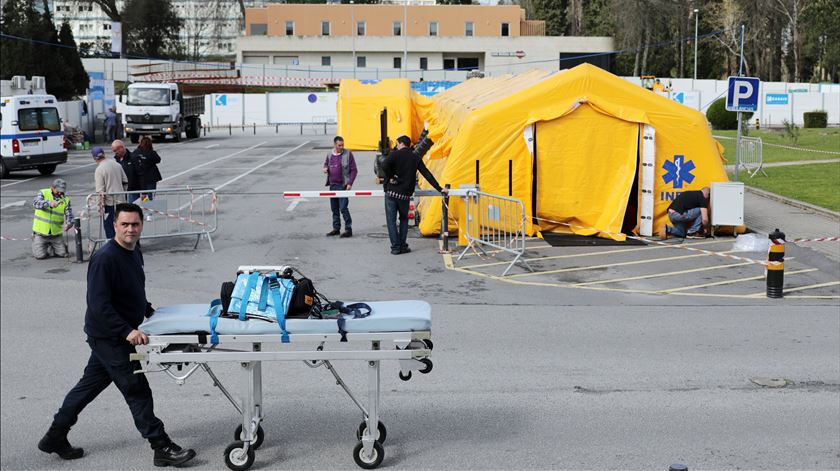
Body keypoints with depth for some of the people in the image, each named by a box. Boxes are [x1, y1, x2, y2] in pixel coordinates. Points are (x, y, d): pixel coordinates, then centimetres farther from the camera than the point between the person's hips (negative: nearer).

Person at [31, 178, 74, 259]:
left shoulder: (66, 200, 1)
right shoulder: (43, 193, -5)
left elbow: (69, 215, -5)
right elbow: (36, 203, -24)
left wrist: (69, 224, -28)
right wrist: (49, 203, -42)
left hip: (56, 234, 3)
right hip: (41, 233, -3)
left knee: (64, 253, -5)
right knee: (40, 255, -11)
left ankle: (49, 247, 26)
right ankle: (36, 244, 25)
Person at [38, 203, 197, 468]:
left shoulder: (135, 254, 6)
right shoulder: (105, 258, -23)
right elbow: (99, 304, -27)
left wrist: (149, 311, 19)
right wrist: (127, 331, -32)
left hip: (118, 335, 9)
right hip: (109, 337, -9)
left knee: (91, 384, 18)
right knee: (137, 390, -5)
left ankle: (55, 437, 30)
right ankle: (162, 449, 2)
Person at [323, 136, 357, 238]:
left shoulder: (348, 154, -6)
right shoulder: (330, 155, 8)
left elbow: (354, 170, -6)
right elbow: (326, 164, 26)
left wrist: (350, 183, -14)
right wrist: (325, 168, 2)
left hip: (343, 185, -6)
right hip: (332, 185, 6)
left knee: (343, 208, -10)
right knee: (334, 208, 12)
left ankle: (348, 229, -4)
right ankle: (336, 228, 21)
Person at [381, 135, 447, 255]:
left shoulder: (395, 154, -3)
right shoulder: (416, 157, 9)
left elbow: (384, 165, -23)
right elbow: (427, 174, 8)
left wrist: (390, 177, -8)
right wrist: (439, 189, 11)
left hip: (391, 192, -3)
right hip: (405, 194, 3)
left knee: (391, 220, 4)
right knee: (404, 219, 19)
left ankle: (395, 247, 0)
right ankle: (403, 246, 14)